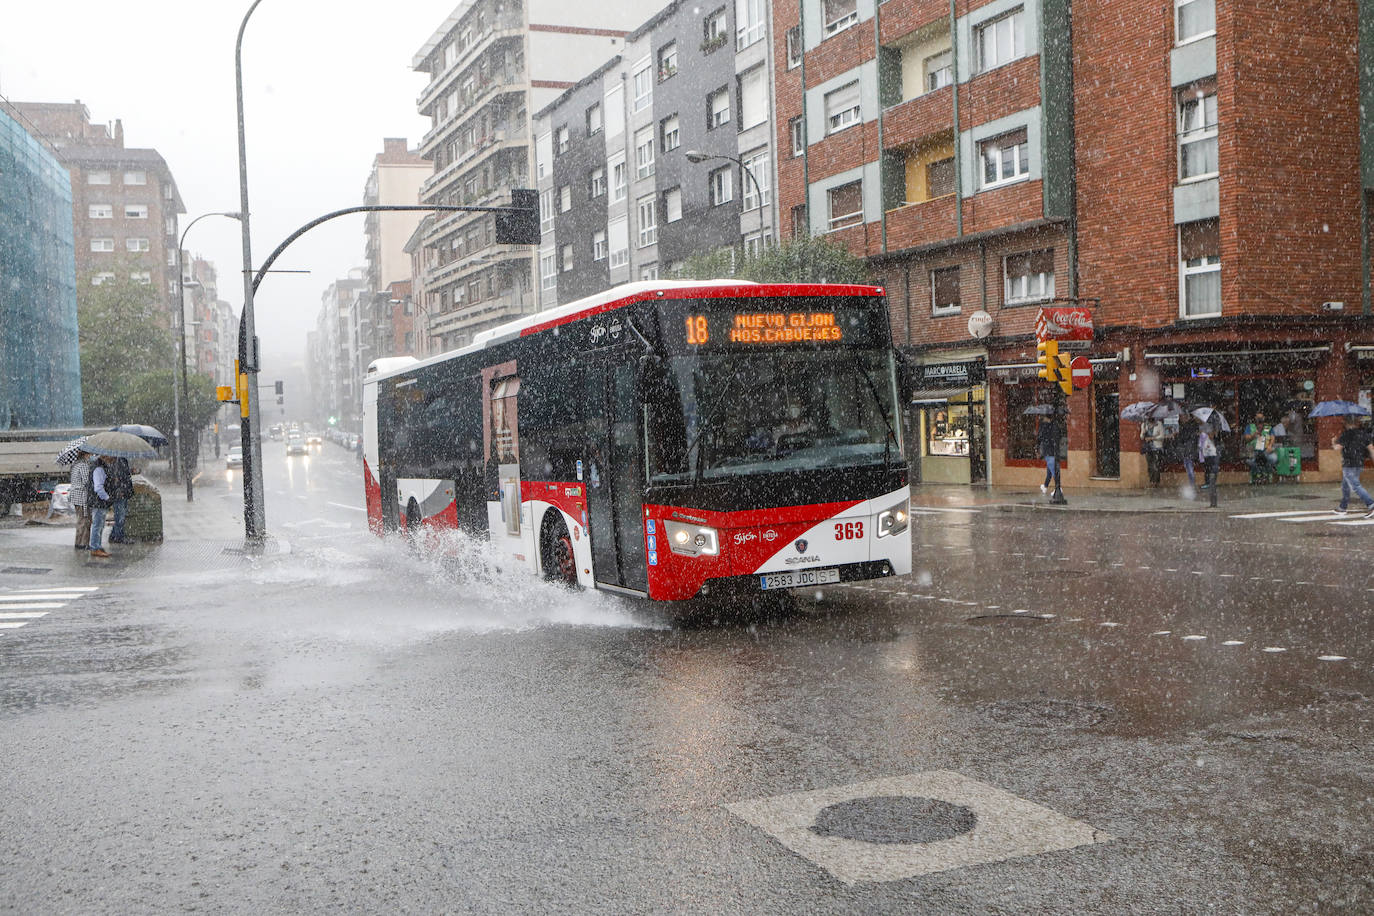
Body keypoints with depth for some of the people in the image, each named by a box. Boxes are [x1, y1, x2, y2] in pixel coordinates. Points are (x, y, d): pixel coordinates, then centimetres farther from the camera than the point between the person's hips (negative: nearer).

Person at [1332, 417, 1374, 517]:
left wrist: (1333, 442, 8)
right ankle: (1343, 507, 27)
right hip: (1360, 464, 8)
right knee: (1345, 485, 20)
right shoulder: (1363, 433, 7)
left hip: (1349, 465, -8)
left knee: (1355, 486, -9)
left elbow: (1338, 447, -14)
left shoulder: (1346, 434, -12)